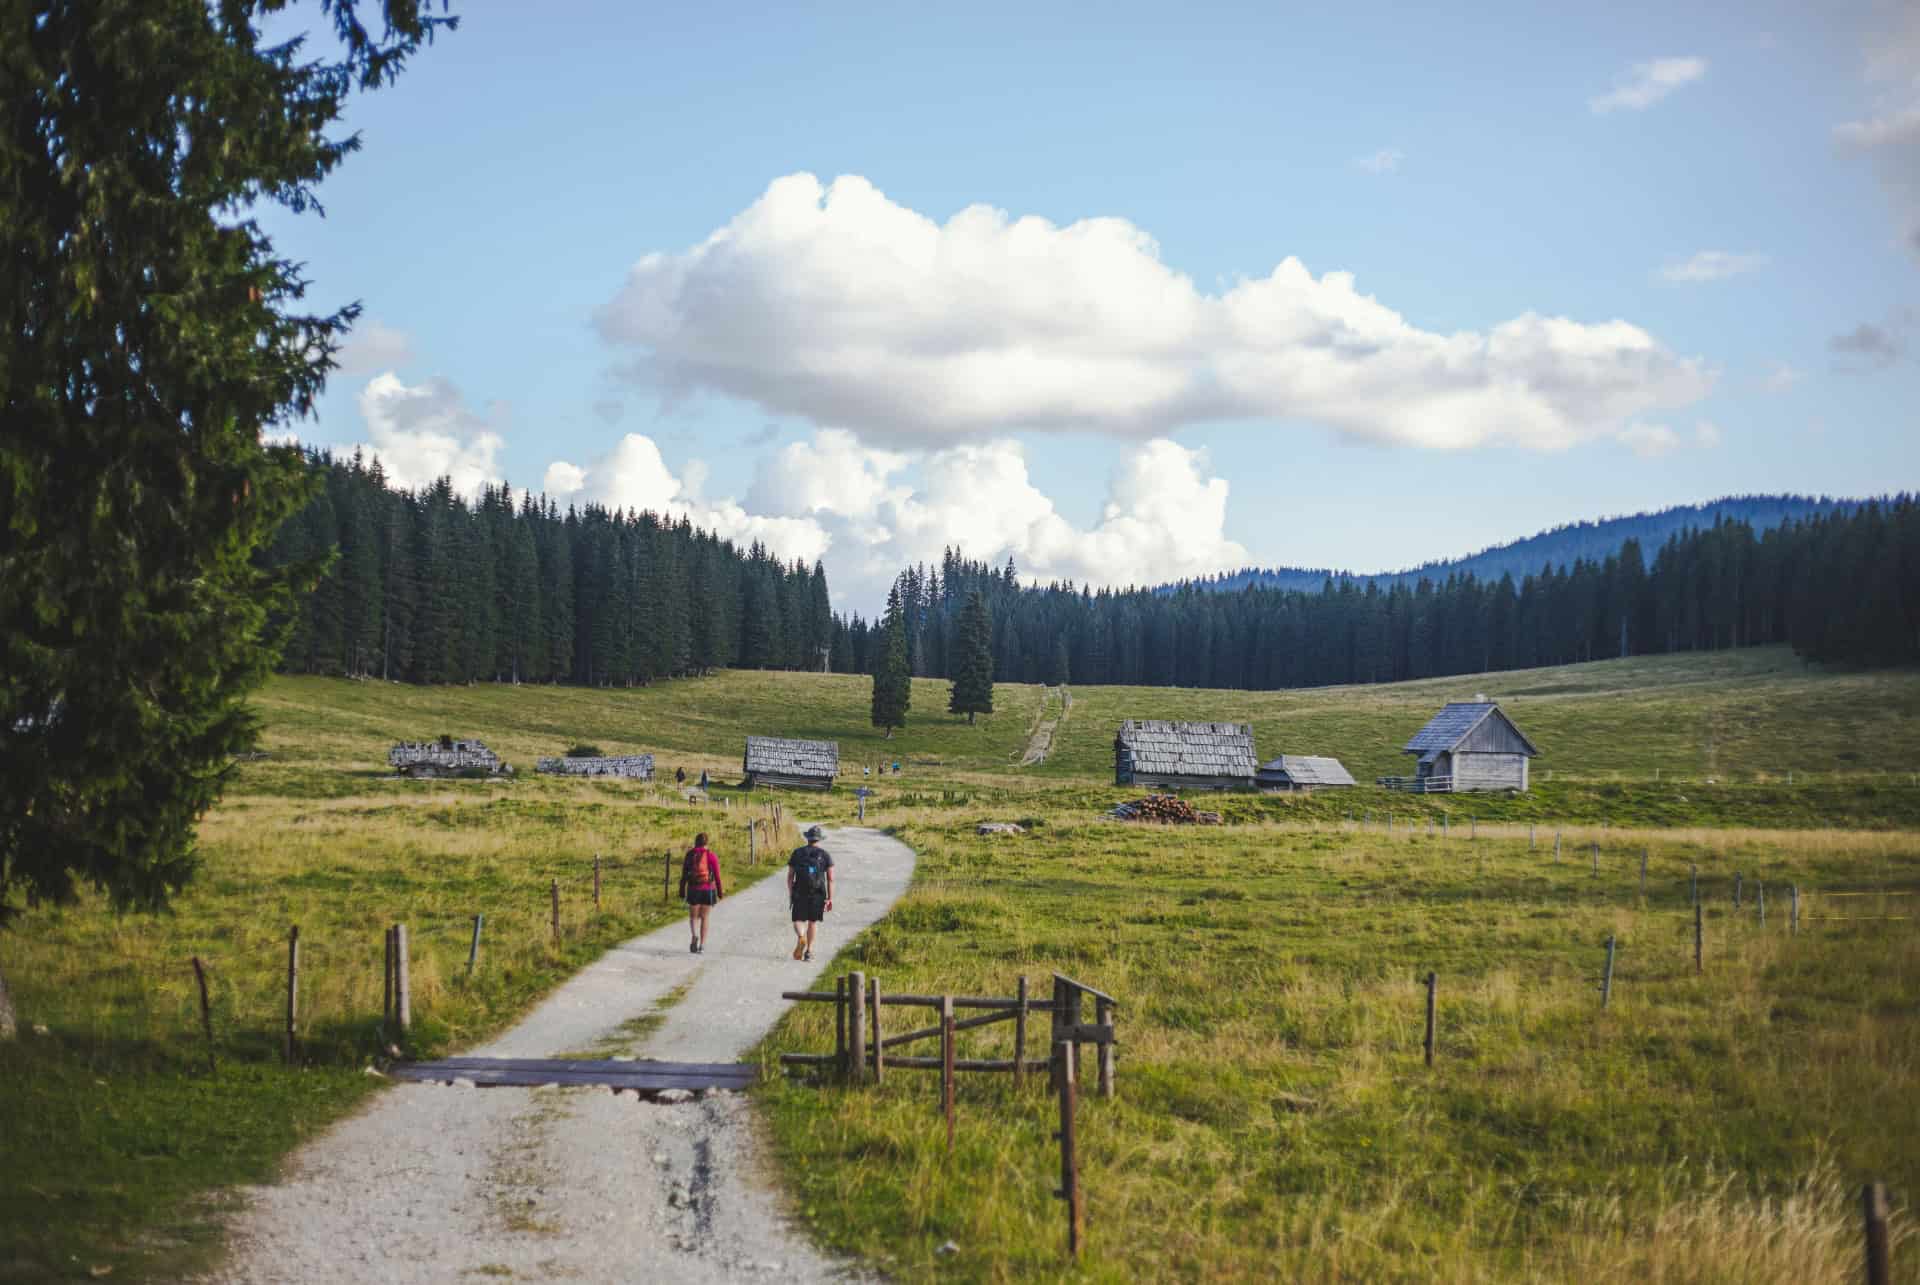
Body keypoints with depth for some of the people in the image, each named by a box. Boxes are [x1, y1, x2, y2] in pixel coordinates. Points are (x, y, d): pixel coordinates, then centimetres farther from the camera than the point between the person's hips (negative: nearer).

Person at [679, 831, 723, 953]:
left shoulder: (689, 855, 1)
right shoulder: (711, 855, -4)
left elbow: (684, 874, 1)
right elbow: (717, 875, -4)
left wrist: (682, 891, 8)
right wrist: (720, 892, 5)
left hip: (693, 890, 0)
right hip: (708, 890, 0)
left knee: (693, 916, 13)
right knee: (704, 918, 10)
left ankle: (694, 935, -17)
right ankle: (702, 946, 5)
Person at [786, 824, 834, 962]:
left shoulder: (797, 853, 3)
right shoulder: (825, 855, 0)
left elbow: (790, 876, 3)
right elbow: (830, 878, -5)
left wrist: (790, 894, 14)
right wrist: (830, 898, -3)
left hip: (800, 893, 0)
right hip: (818, 894, 1)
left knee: (798, 920, 7)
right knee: (813, 921, 15)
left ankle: (800, 937, -24)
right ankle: (809, 951, 17)